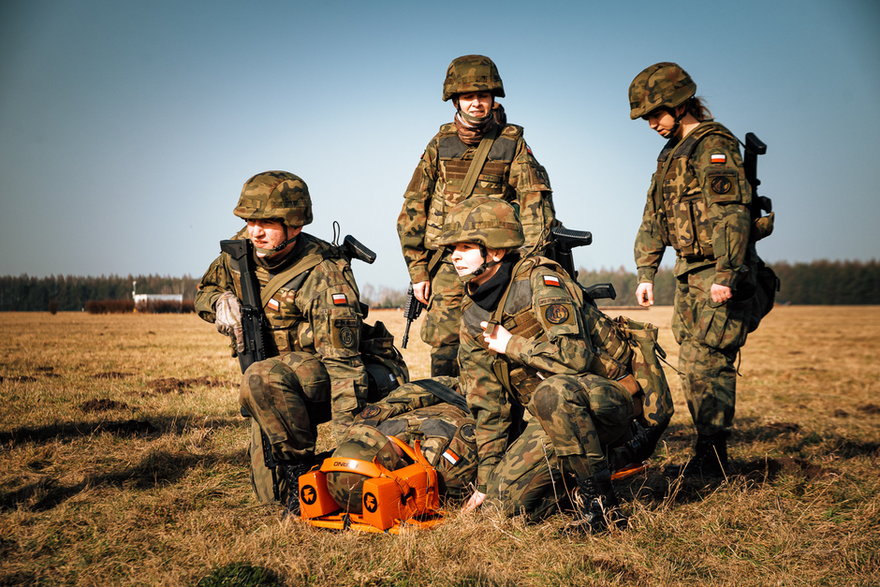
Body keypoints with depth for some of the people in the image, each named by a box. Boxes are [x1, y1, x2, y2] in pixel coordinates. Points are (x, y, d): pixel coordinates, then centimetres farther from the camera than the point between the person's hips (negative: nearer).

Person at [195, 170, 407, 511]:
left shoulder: (323, 276, -27)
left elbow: (343, 361, -33)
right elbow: (205, 290, 14)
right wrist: (221, 302, -11)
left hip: (322, 374, -7)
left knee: (262, 379, -38)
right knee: (268, 492, 2)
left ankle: (301, 466, -20)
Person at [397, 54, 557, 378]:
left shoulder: (512, 143, 3)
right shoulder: (440, 144, 7)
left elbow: (535, 202, -6)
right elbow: (413, 208, 8)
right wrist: (417, 271, 3)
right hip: (446, 262, 1)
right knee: (445, 345, -2)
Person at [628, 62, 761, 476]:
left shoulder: (714, 146, -10)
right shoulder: (671, 154, 18)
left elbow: (731, 214, -19)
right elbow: (653, 218, 21)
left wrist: (725, 274, -25)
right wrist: (646, 273, 15)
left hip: (719, 277, -9)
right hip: (689, 275, 9)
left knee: (704, 364, -10)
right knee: (693, 366, 10)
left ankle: (711, 459, 0)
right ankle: (708, 453, 20)